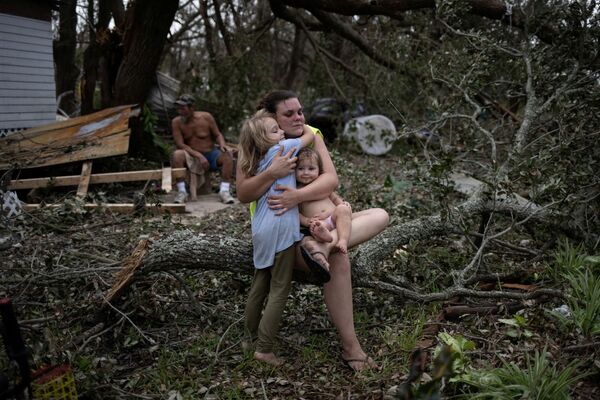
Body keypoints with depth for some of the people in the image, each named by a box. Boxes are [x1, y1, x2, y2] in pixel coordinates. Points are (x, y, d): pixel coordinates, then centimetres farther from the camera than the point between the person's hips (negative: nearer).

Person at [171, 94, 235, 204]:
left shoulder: (206, 117, -6)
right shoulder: (176, 122, -6)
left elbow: (217, 135, 4)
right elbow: (180, 145, -12)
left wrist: (222, 145, -20)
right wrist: (199, 156, -24)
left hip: (211, 154, 1)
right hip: (192, 158, -1)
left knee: (227, 154, -27)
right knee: (177, 154, -31)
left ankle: (224, 191, -28)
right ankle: (181, 191, -26)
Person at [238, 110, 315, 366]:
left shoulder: (259, 162, 14)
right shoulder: (279, 150, -10)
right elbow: (310, 136, -1)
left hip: (262, 231, 8)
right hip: (279, 230, -8)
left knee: (260, 285, 20)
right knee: (279, 290, -1)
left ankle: (251, 333, 35)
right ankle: (264, 348, 1)